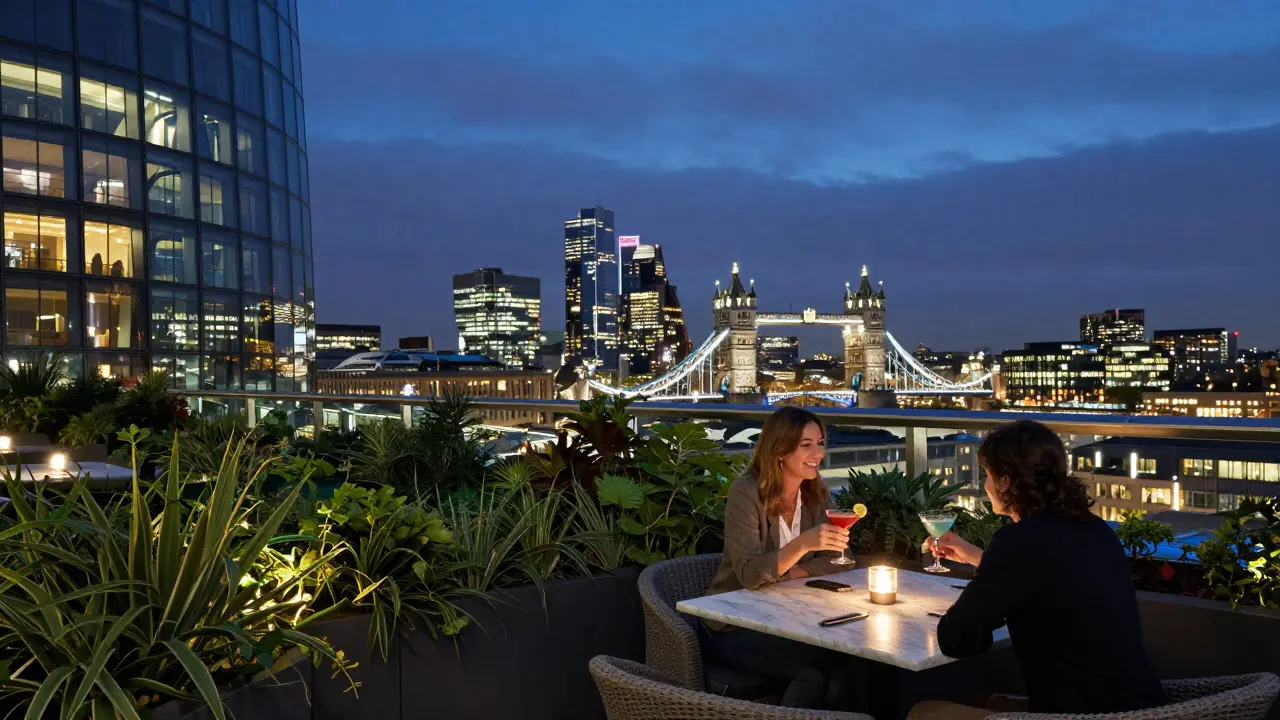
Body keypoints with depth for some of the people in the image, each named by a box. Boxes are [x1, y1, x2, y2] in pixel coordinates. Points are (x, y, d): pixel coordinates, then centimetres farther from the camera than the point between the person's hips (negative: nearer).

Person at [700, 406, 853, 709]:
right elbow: (749, 574, -29)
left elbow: (834, 559, 0)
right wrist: (803, 544, -43)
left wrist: (793, 573, -17)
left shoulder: (817, 494, 1)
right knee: (816, 671, -26)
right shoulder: (746, 493, -19)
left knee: (847, 659, -20)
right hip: (732, 628, -5)